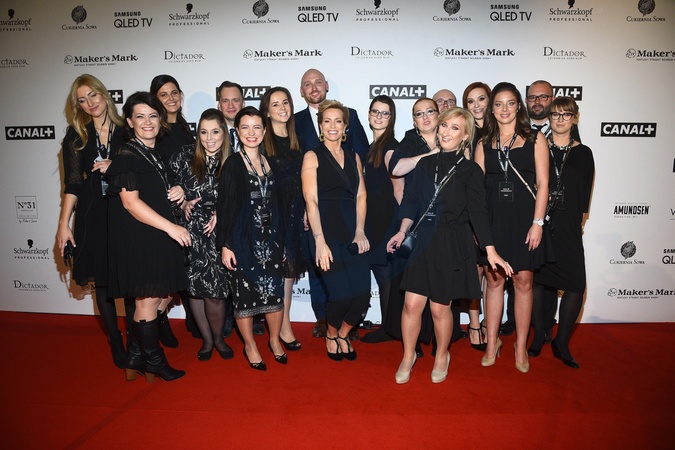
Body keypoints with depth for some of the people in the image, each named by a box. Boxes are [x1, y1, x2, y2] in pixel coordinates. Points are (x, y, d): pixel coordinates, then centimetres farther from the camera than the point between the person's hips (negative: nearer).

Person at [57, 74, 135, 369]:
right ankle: (115, 341, 24)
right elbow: (72, 183, 2)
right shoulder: (76, 135, 6)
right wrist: (64, 223, -4)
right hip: (93, 218, 1)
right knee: (102, 281, 8)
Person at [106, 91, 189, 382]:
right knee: (149, 299, 2)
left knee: (164, 297, 13)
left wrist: (179, 192, 4)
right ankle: (153, 362, 20)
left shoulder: (161, 154, 16)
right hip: (139, 239, -9)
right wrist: (171, 227, -22)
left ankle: (136, 358, 27)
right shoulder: (127, 157, -9)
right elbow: (131, 202, -18)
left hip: (163, 238, 9)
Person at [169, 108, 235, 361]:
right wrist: (183, 204, -9)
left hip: (218, 235, -1)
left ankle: (218, 338, 25)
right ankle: (207, 339, 28)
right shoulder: (184, 158, 0)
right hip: (191, 233, 1)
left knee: (214, 292, -2)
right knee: (195, 289, 8)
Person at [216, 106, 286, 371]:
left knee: (275, 291, 6)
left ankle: (275, 340, 28)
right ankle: (250, 346, 24)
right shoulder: (232, 164, -4)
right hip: (243, 240, -4)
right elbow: (224, 206, -7)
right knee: (245, 293, 5)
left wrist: (281, 241, 12)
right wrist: (224, 245, -12)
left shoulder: (271, 164, 10)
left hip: (270, 238, 4)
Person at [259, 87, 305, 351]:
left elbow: (301, 177, 13)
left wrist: (305, 210, 9)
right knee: (278, 266, -3)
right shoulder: (261, 140, -4)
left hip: (294, 210, 5)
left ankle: (283, 323, 20)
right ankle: (282, 326, 9)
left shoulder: (296, 139, 12)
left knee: (289, 266, 8)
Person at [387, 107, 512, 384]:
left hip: (452, 246, -3)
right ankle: (408, 357, 24)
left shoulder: (470, 171, -3)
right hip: (423, 242, 3)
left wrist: (490, 251, -11)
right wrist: (402, 232, 4)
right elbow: (412, 200, 12)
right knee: (412, 304, 2)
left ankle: (442, 356, 33)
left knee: (440, 307, 6)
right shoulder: (425, 164, 8)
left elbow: (478, 212, -6)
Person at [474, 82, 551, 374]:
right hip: (492, 218, 1)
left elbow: (542, 184, -1)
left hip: (523, 217, -1)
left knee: (523, 281, 4)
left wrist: (537, 222, -9)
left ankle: (521, 345, 18)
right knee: (494, 280, 7)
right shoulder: (484, 144, 9)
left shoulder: (535, 140, 4)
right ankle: (492, 343, 19)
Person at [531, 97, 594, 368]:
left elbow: (585, 195, 11)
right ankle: (538, 336, 19)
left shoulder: (583, 153, 9)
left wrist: (578, 222, 7)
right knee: (536, 279, 3)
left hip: (568, 226, 1)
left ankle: (561, 343, 10)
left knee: (576, 285, -6)